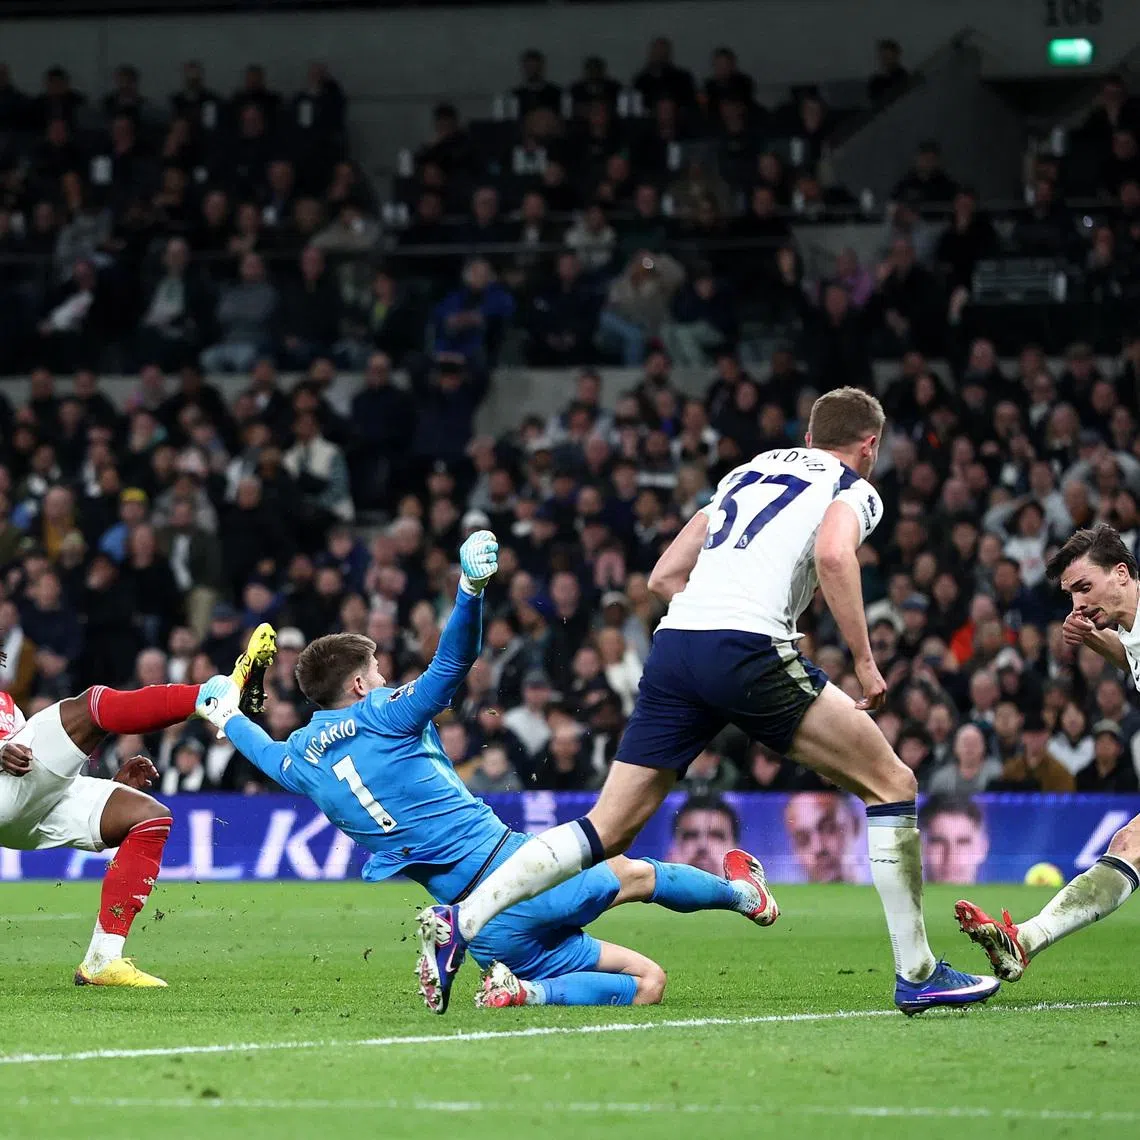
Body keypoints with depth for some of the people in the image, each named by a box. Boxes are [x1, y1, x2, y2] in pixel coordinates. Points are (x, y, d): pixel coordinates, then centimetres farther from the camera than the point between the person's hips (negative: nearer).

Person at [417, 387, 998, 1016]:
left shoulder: (746, 473, 30)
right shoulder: (854, 490, 11)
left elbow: (664, 576, 26)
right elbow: (833, 555, -13)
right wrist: (864, 660, -7)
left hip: (673, 642, 6)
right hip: (748, 651, -6)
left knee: (607, 829, 9)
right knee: (893, 785, 6)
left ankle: (458, 921, -3)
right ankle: (917, 974, 4)